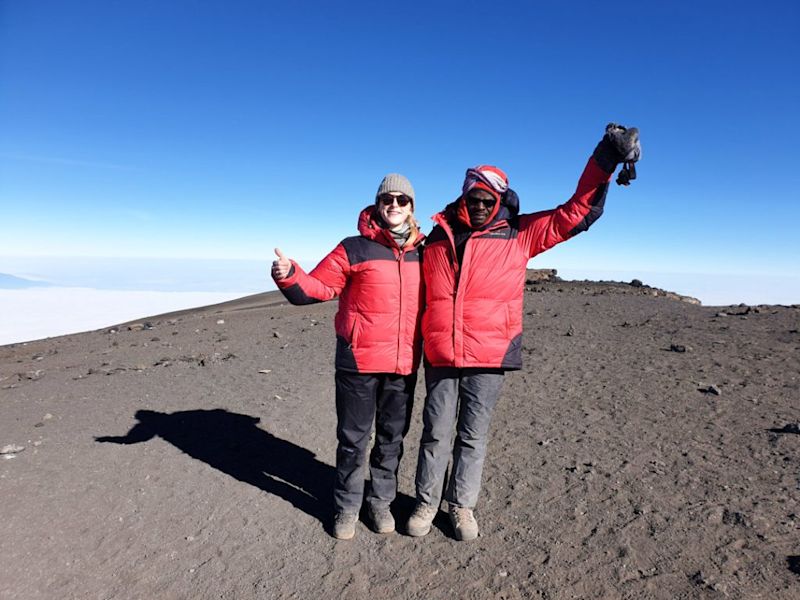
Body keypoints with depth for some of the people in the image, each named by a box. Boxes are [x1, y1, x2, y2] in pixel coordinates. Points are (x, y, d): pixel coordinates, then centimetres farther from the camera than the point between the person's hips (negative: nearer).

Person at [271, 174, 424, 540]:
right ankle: (347, 506, 28)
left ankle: (380, 501, 35)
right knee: (353, 438, 9)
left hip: (404, 365, 4)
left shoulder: (421, 254, 8)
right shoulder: (354, 249, -4)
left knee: (392, 436, 16)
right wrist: (288, 276, -26)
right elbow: (317, 287, -10)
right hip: (358, 361, -3)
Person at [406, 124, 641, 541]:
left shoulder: (518, 235, 3)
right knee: (436, 434, 11)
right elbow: (416, 292, 17)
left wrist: (604, 162, -6)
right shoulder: (438, 239, 7)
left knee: (473, 435, 12)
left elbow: (577, 212, 3)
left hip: (489, 357, -1)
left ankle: (462, 505, 30)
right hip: (440, 357, 1)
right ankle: (426, 502, 29)